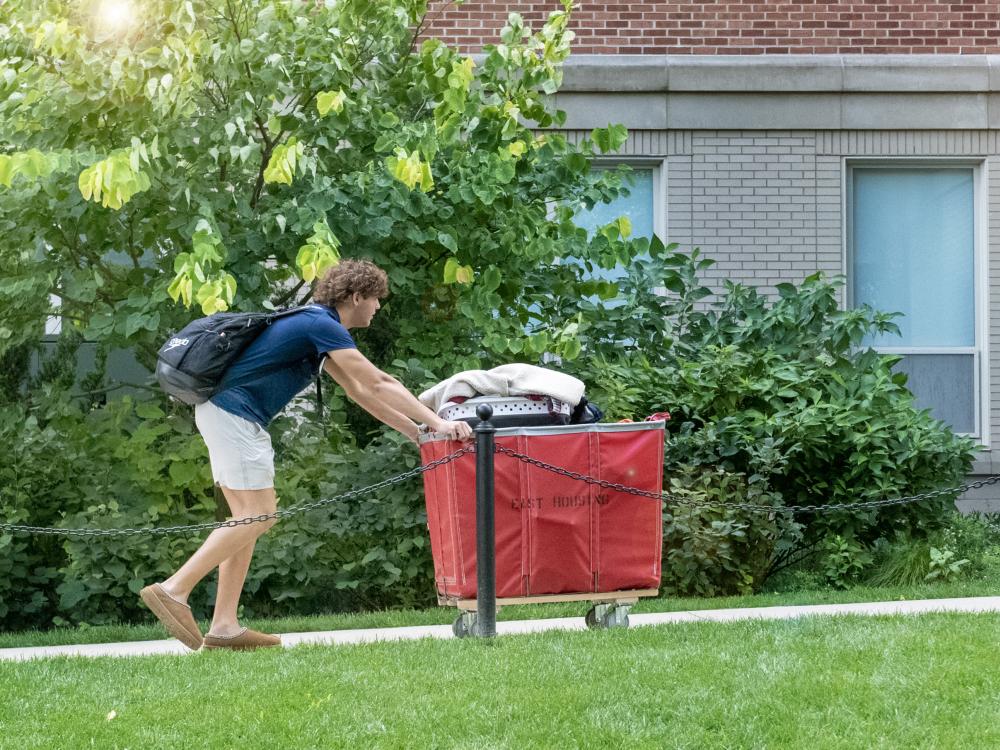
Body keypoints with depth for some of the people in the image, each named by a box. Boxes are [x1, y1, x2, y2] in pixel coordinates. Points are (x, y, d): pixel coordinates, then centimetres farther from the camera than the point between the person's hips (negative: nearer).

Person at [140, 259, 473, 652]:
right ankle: (173, 590, -17)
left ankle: (224, 626, 4)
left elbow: (359, 390, 26)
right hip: (234, 413, -11)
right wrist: (437, 423, -12)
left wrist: (415, 430, 22)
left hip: (224, 412, 11)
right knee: (258, 514, -11)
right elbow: (379, 384, -14)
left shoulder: (319, 326, 20)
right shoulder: (323, 326, -11)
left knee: (249, 517, 8)